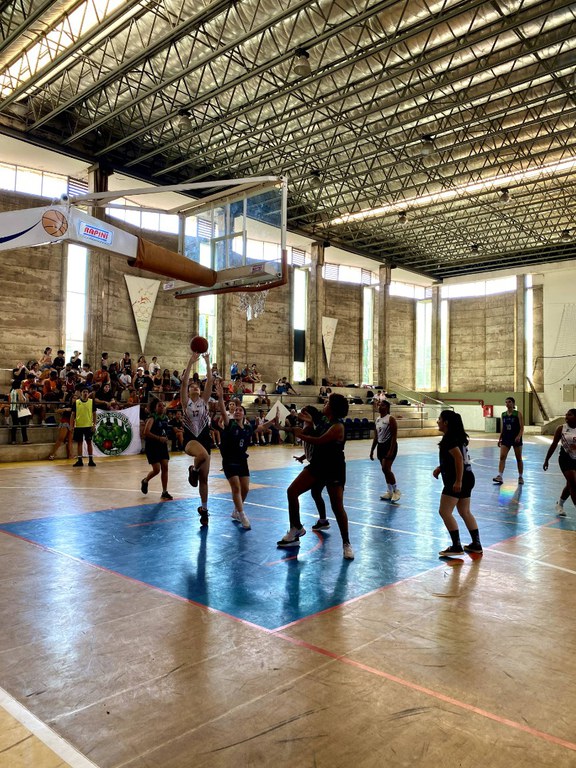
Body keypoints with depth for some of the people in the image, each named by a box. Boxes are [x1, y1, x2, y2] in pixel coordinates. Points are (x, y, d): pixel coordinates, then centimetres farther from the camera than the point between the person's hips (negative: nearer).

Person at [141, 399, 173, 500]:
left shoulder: (165, 418, 8)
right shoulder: (152, 418, -13)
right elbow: (146, 432, -26)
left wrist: (166, 439, 7)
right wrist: (159, 438, -27)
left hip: (162, 446, 6)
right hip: (152, 446, -6)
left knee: (165, 467, 0)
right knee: (156, 469, -6)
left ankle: (164, 492, 7)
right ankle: (145, 481, 26)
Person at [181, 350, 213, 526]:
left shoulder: (204, 400, 10)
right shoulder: (186, 402, 3)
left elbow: (210, 381, -1)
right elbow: (184, 382, -10)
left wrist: (207, 363, -8)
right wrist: (191, 362, -16)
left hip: (204, 438, 4)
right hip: (190, 438, -4)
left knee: (204, 478, 7)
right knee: (203, 455, -39)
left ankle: (204, 509, 22)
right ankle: (193, 470, -5)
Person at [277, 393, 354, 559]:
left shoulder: (337, 426, -20)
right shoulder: (324, 422, 6)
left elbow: (319, 441, -28)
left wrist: (300, 435, -15)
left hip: (334, 470, -8)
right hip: (317, 464, 8)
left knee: (337, 507, -5)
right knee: (292, 491, 0)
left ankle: (346, 544, 14)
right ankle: (296, 529, 17)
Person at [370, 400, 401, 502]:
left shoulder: (391, 419, -12)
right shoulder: (377, 420, 10)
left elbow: (394, 436, -16)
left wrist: (391, 451, -22)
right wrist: (372, 450, 14)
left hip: (389, 445, -8)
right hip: (380, 446, 8)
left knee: (386, 469, -15)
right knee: (385, 470, 10)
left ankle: (396, 490, 2)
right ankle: (390, 492, 20)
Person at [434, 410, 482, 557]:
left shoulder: (449, 438, -16)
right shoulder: (457, 436, 14)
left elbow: (459, 458, -26)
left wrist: (458, 481, -26)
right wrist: (440, 468, 15)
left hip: (456, 480, -10)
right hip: (467, 478, 10)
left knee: (444, 512, -5)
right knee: (465, 512, 18)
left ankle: (456, 547, -3)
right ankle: (476, 545, 24)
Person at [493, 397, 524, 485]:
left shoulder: (518, 414, -5)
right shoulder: (503, 414, 7)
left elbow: (522, 427, -8)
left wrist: (519, 436, -24)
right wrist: (500, 439, 11)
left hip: (516, 439, -3)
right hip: (506, 438, 3)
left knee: (519, 459, 9)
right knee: (502, 457, -11)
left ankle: (520, 477, 21)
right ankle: (500, 476, -16)